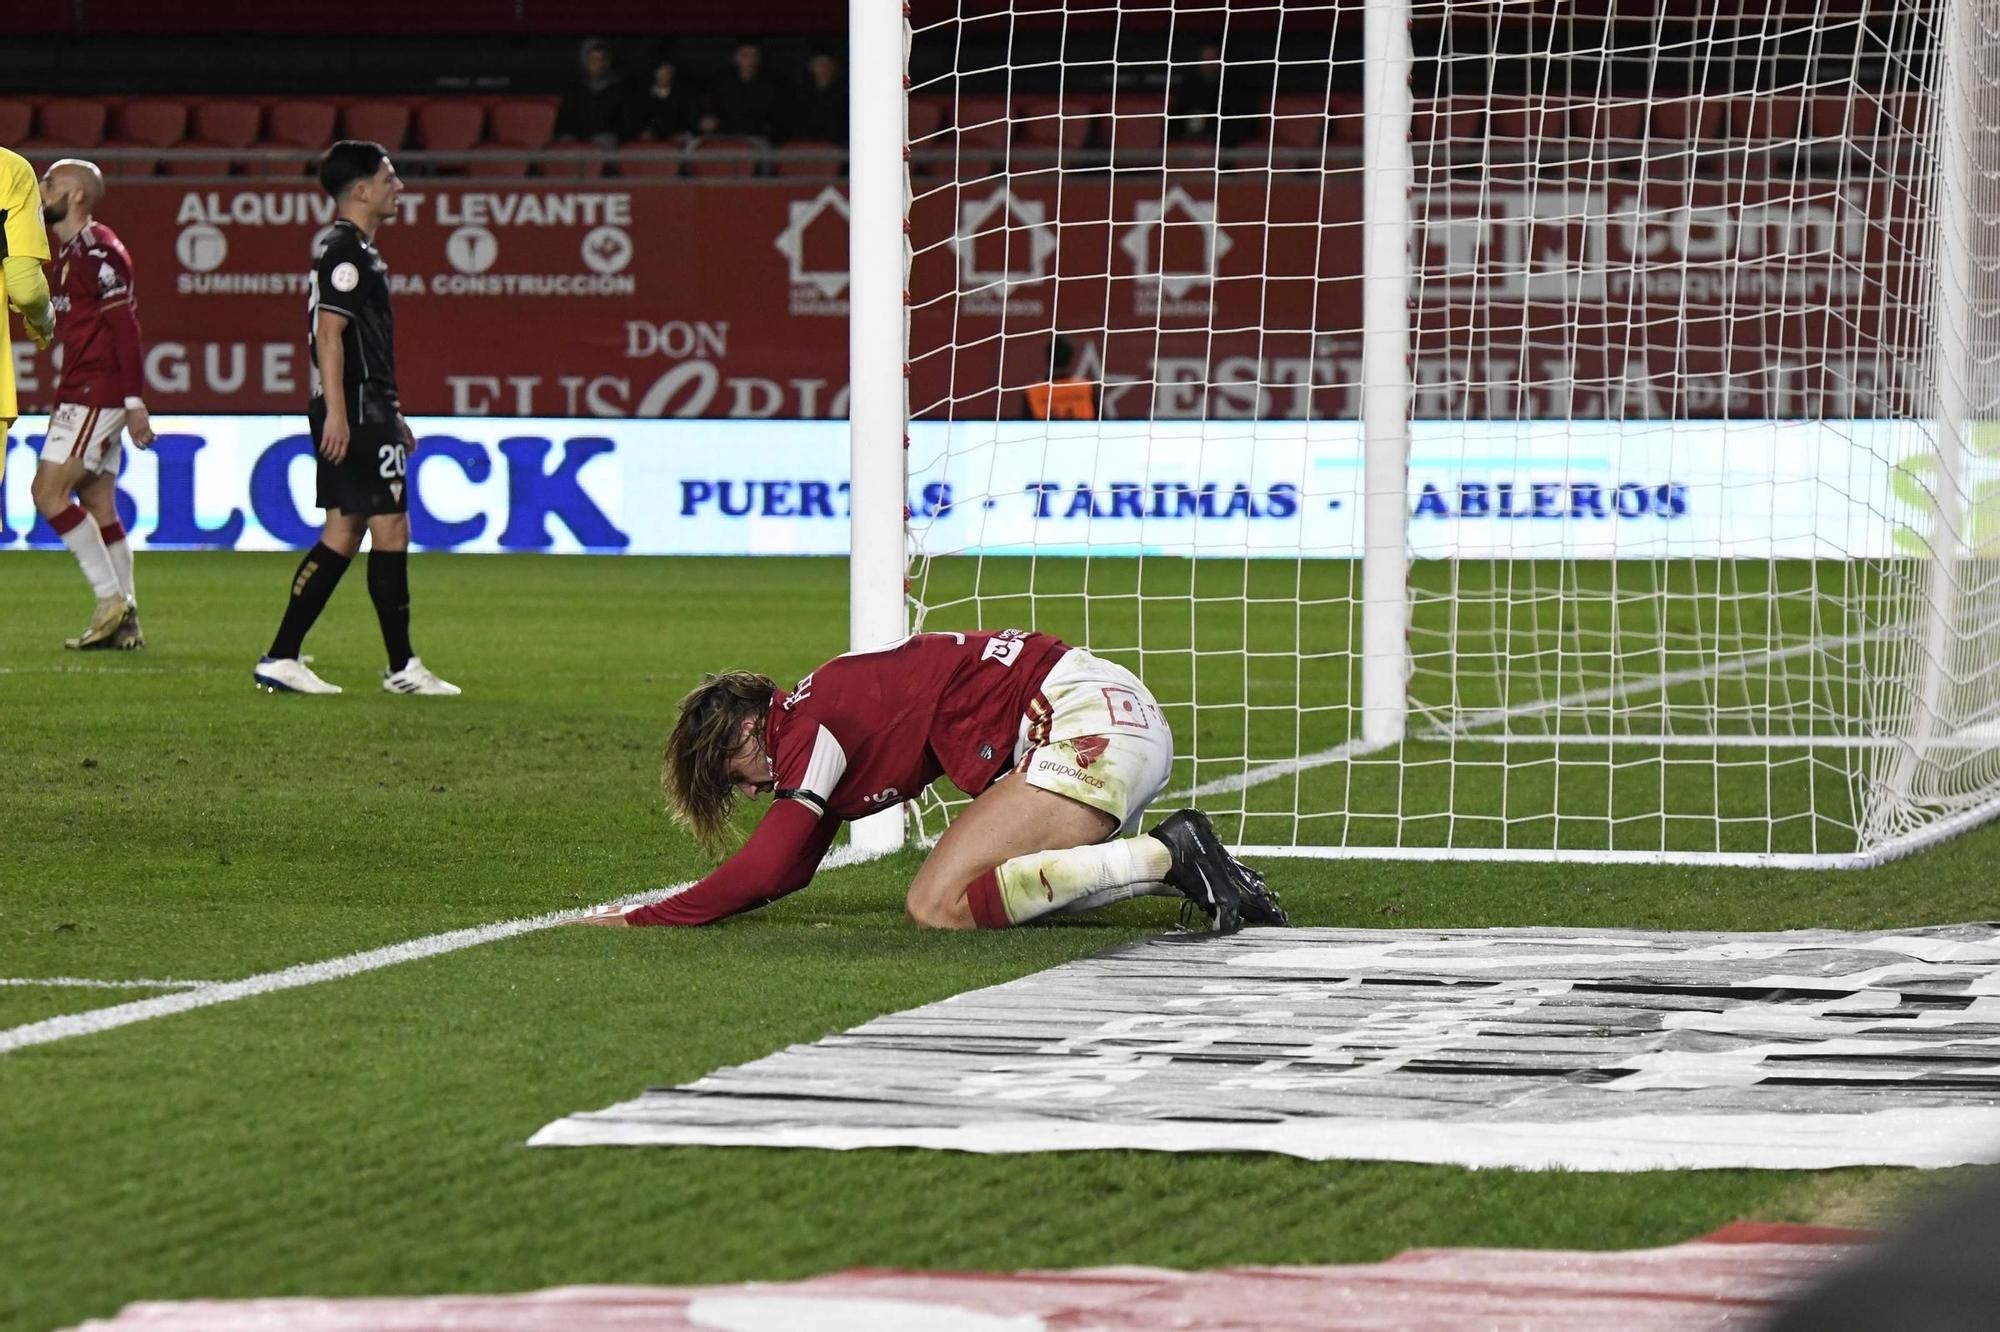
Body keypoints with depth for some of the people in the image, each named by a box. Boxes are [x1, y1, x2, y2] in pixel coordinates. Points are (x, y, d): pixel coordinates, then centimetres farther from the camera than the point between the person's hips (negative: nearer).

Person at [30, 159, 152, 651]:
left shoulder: (98, 251, -14)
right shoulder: (70, 251, 15)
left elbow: (124, 326, -18)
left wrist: (134, 401, -20)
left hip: (94, 394, -10)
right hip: (85, 393, 10)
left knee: (49, 491, -12)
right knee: (98, 505, 8)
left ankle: (112, 599, -9)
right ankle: (125, 622, 9)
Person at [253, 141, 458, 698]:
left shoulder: (352, 249, 20)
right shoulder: (346, 251, -12)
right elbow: (329, 334, -20)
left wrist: (391, 416, 29)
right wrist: (336, 411, -25)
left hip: (362, 409, 11)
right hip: (356, 410, -11)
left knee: (343, 535, 9)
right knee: (390, 529, -6)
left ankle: (280, 660, 6)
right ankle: (402, 668, -2)